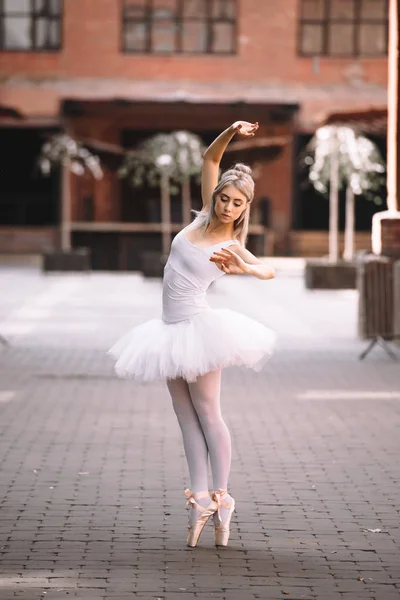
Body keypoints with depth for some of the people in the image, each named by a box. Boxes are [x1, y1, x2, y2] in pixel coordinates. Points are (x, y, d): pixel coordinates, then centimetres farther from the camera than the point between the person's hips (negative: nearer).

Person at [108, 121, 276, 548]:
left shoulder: (233, 249, -12)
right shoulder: (205, 216, 4)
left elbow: (269, 272, -32)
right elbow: (209, 159, 8)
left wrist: (244, 268, -51)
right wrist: (231, 132, -5)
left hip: (199, 328, -7)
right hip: (174, 329, 7)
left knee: (207, 415, -1)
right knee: (187, 417, 6)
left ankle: (221, 497, 9)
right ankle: (200, 499, 9)